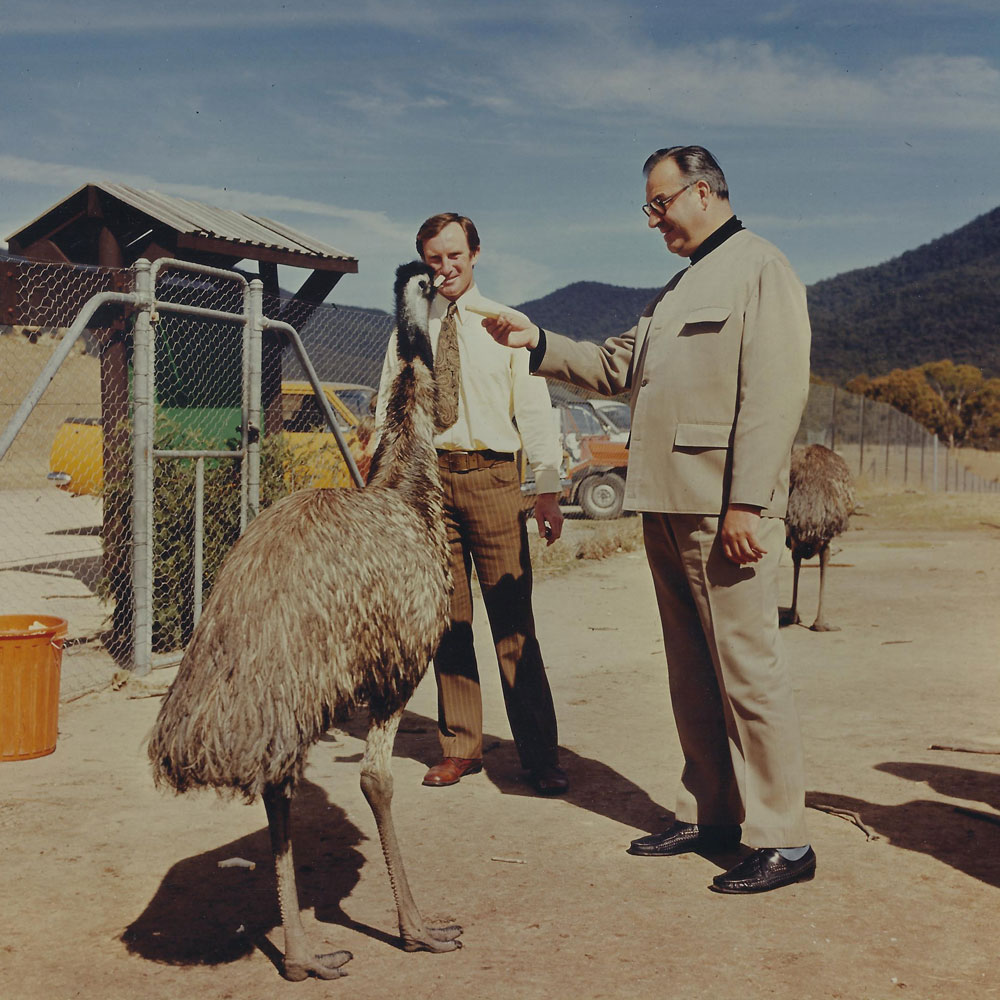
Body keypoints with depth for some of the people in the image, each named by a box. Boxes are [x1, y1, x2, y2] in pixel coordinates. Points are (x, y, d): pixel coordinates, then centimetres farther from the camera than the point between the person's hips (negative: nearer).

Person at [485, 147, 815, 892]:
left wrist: (745, 504, -21)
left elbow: (773, 395, -15)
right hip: (667, 504, 9)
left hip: (722, 508, -9)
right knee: (691, 671, 13)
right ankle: (709, 814, 24)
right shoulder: (679, 288, 25)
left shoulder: (760, 270, -5)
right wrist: (539, 343, 15)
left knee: (746, 670, -6)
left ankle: (782, 841, 2)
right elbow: (617, 367, 25)